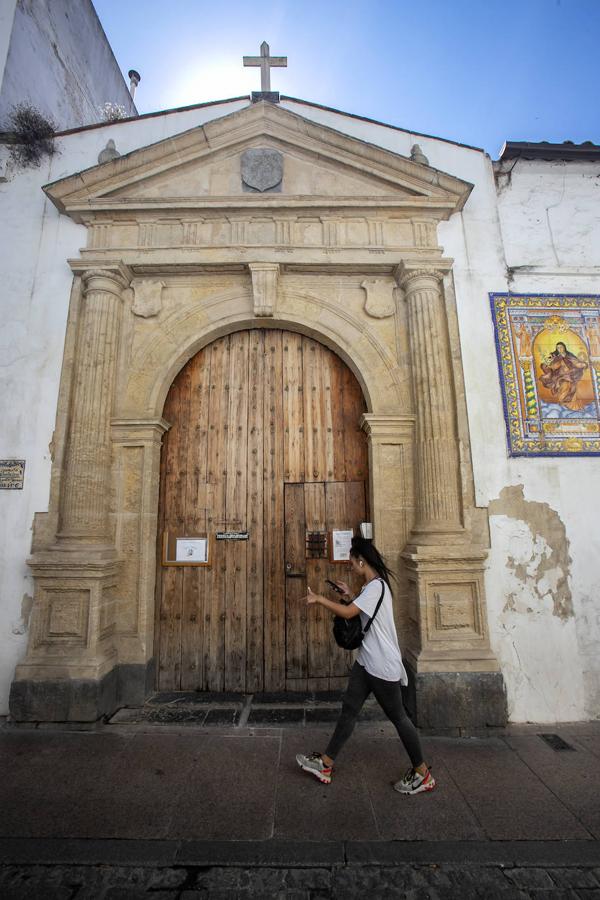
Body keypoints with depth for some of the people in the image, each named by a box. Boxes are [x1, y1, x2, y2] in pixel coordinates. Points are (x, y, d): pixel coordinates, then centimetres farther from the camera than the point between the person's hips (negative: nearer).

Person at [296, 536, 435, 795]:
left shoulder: (376, 586, -22)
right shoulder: (371, 586, 9)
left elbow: (348, 613, -27)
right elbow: (358, 612, 18)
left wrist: (319, 598, -18)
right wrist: (349, 595, 7)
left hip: (383, 665, -9)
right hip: (366, 662, 9)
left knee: (397, 716, 8)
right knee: (348, 710, 13)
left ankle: (422, 773, 27)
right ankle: (325, 764, 22)